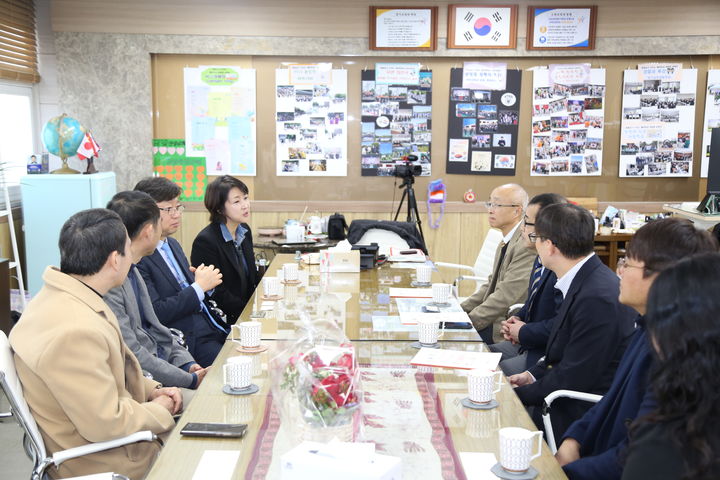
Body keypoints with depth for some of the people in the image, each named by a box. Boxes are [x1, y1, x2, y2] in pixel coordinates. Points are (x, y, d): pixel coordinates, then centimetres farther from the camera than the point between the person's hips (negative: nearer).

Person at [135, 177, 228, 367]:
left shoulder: (173, 244, 16)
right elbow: (155, 313, -18)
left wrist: (206, 282, 1)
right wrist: (199, 286, -14)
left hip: (216, 329, 8)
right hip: (190, 340, -8)